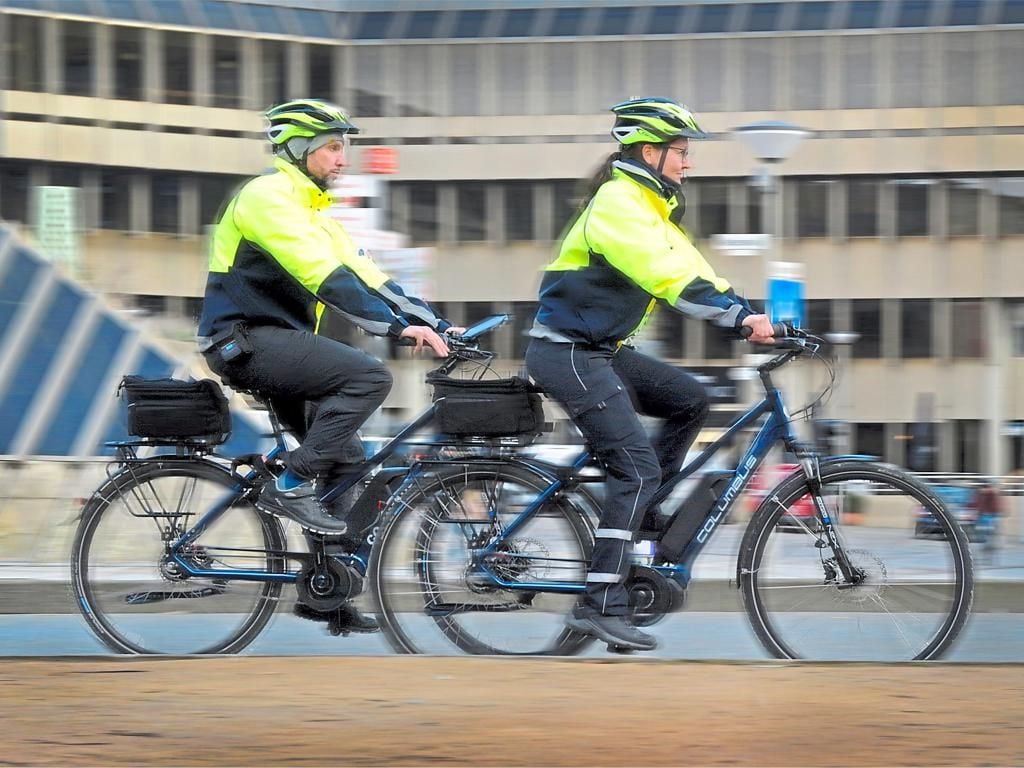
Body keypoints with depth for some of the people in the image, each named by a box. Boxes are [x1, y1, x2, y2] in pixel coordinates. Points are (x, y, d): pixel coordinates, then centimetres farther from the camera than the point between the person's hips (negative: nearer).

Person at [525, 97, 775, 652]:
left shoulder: (648, 206, 15)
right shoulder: (618, 204, -18)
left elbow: (691, 272, 10)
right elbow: (668, 274, -29)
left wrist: (746, 315, -3)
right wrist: (739, 314, -35)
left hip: (601, 350, 10)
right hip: (567, 353, -10)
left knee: (689, 400, 4)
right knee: (636, 466, -14)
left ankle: (636, 512, 10)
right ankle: (600, 605, -15)